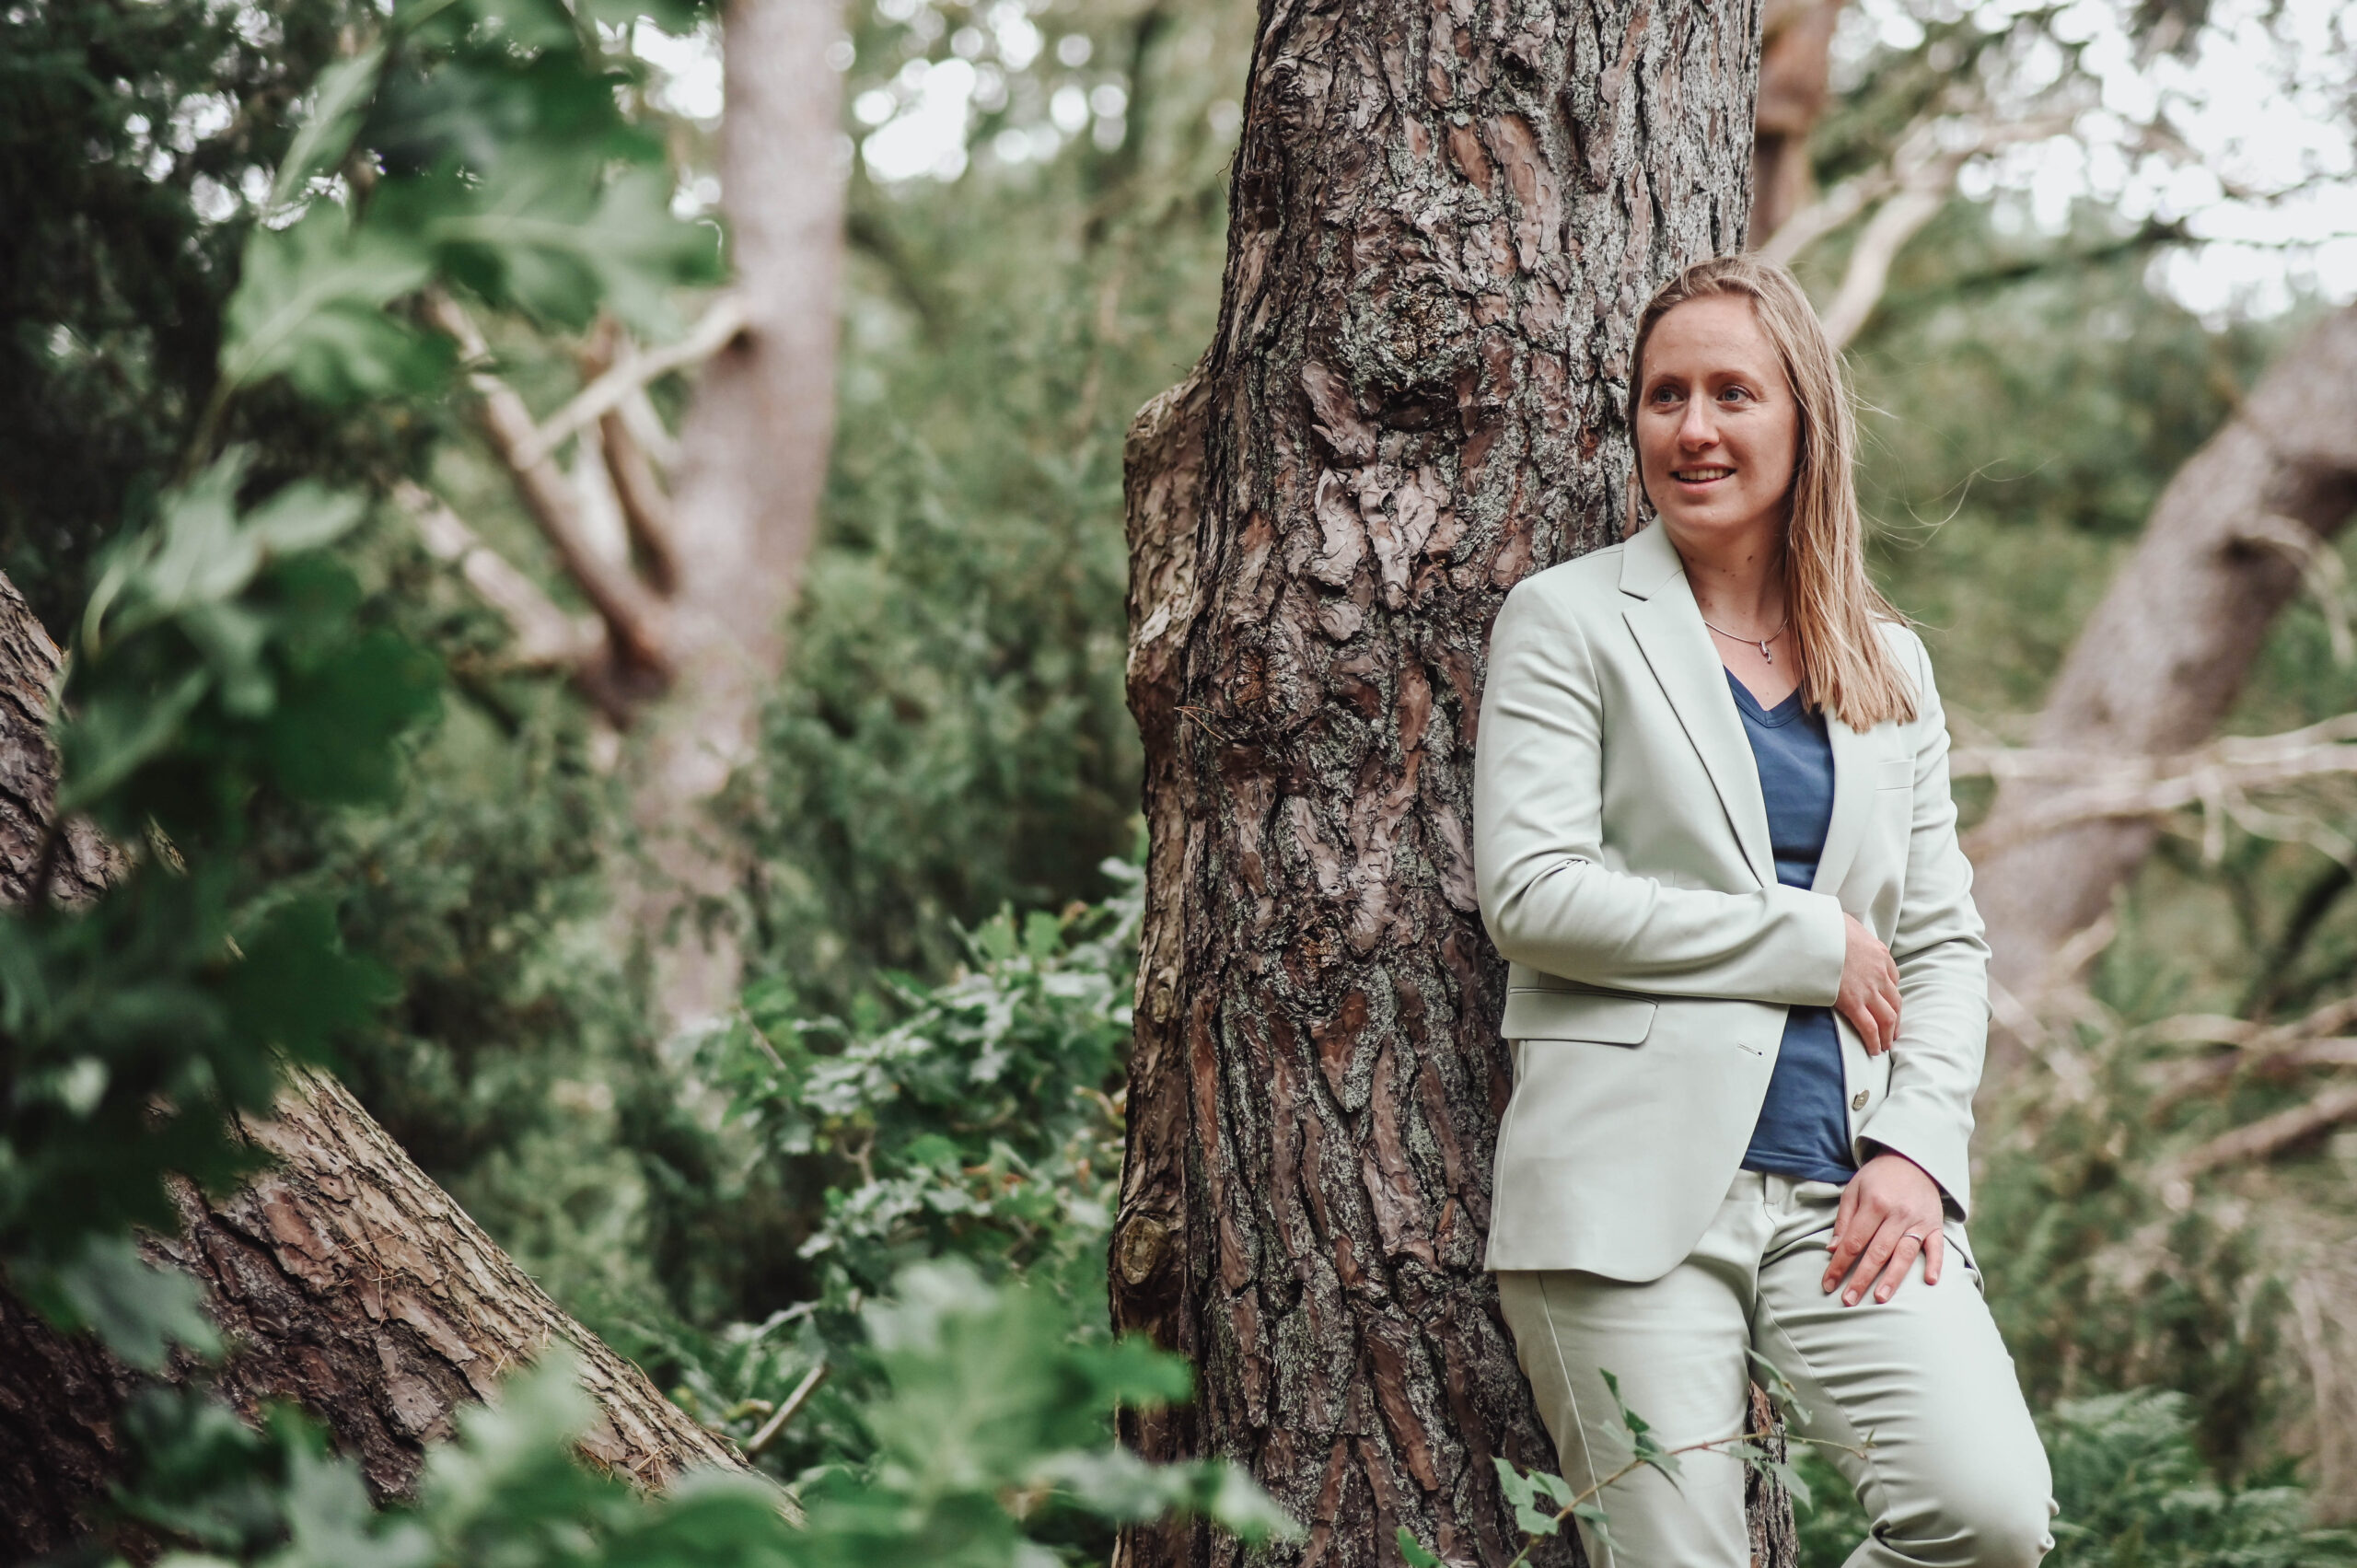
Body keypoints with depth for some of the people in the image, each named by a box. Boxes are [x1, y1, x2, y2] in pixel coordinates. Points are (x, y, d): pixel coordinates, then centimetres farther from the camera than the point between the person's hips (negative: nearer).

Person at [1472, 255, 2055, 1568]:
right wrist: (1811, 945, -5)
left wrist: (1920, 1148, -1)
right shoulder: (1571, 620, 5)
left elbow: (1943, 940, 16)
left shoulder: (1891, 664, 18)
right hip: (1634, 1186, -3)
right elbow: (1534, 893, -7)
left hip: (1845, 1193, 4)